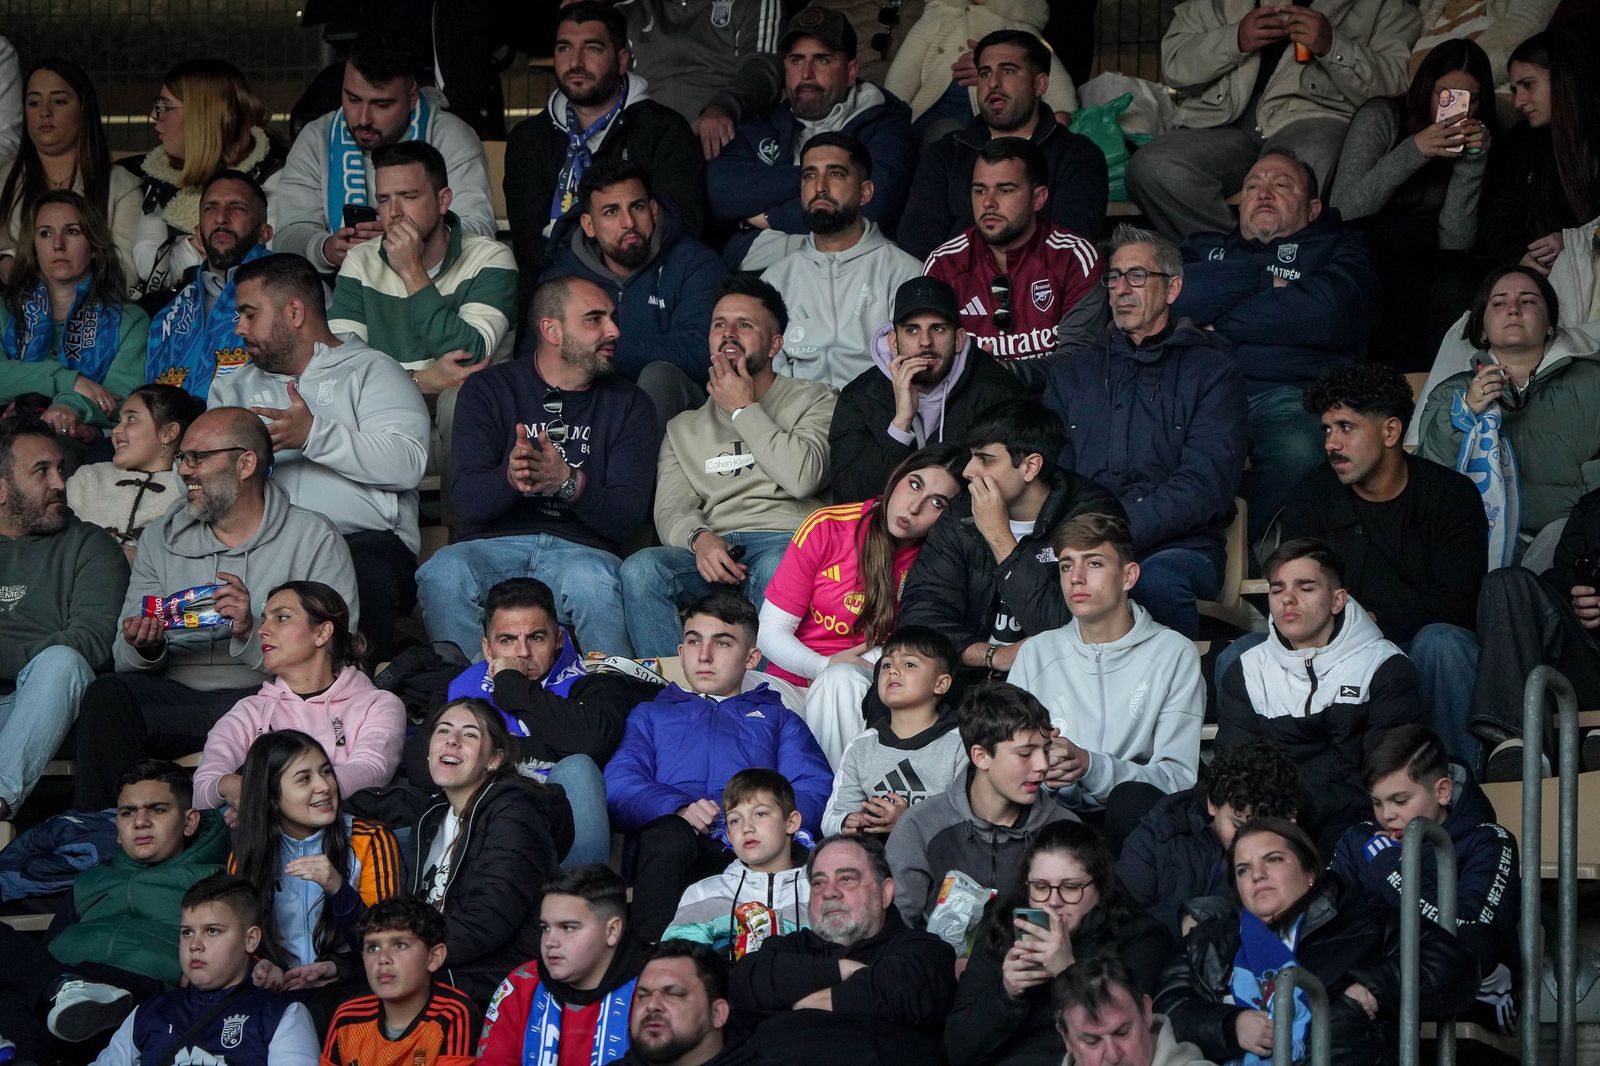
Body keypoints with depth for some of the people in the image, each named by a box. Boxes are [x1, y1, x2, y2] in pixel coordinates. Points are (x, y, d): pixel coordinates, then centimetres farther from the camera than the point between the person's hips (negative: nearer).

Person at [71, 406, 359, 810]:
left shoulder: (315, 540, 5)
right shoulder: (161, 538, 18)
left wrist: (252, 636, -19)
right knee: (106, 696, -29)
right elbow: (125, 659, 14)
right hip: (174, 695, 3)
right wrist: (145, 649, -10)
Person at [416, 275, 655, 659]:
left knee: (591, 579, -37)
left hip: (582, 550, 0)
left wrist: (569, 483, -18)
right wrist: (510, 479, -24)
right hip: (494, 545, 0)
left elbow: (626, 519, 3)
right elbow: (466, 501, -1)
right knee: (444, 572, -34)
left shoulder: (629, 404, 15)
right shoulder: (488, 390, 12)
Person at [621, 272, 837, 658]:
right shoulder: (685, 427, 28)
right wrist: (700, 538, -14)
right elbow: (670, 509, 11)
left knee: (775, 567, -41)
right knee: (641, 568, -31)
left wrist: (744, 409, 6)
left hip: (786, 541, -3)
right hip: (712, 550, 3)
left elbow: (803, 477, -5)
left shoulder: (813, 400, 17)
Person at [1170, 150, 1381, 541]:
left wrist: (1218, 325, 7)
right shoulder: (1206, 246, 35)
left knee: (1301, 449, -39)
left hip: (1288, 395, -1)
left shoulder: (1337, 247, 26)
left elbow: (1328, 311, 1)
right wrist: (1261, 280, 10)